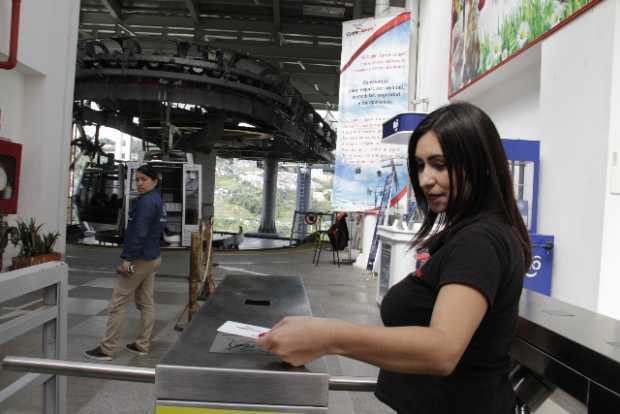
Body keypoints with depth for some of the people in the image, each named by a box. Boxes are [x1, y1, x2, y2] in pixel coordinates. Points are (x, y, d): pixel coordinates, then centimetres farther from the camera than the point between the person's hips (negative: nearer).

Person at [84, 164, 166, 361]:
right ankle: (142, 345, 19)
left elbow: (139, 233, -24)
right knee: (146, 303, 12)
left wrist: (128, 258, -24)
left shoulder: (146, 201, -16)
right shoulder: (158, 200, 12)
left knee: (117, 304, -2)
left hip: (140, 259, -10)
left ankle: (106, 349, 4)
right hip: (152, 258, 10)